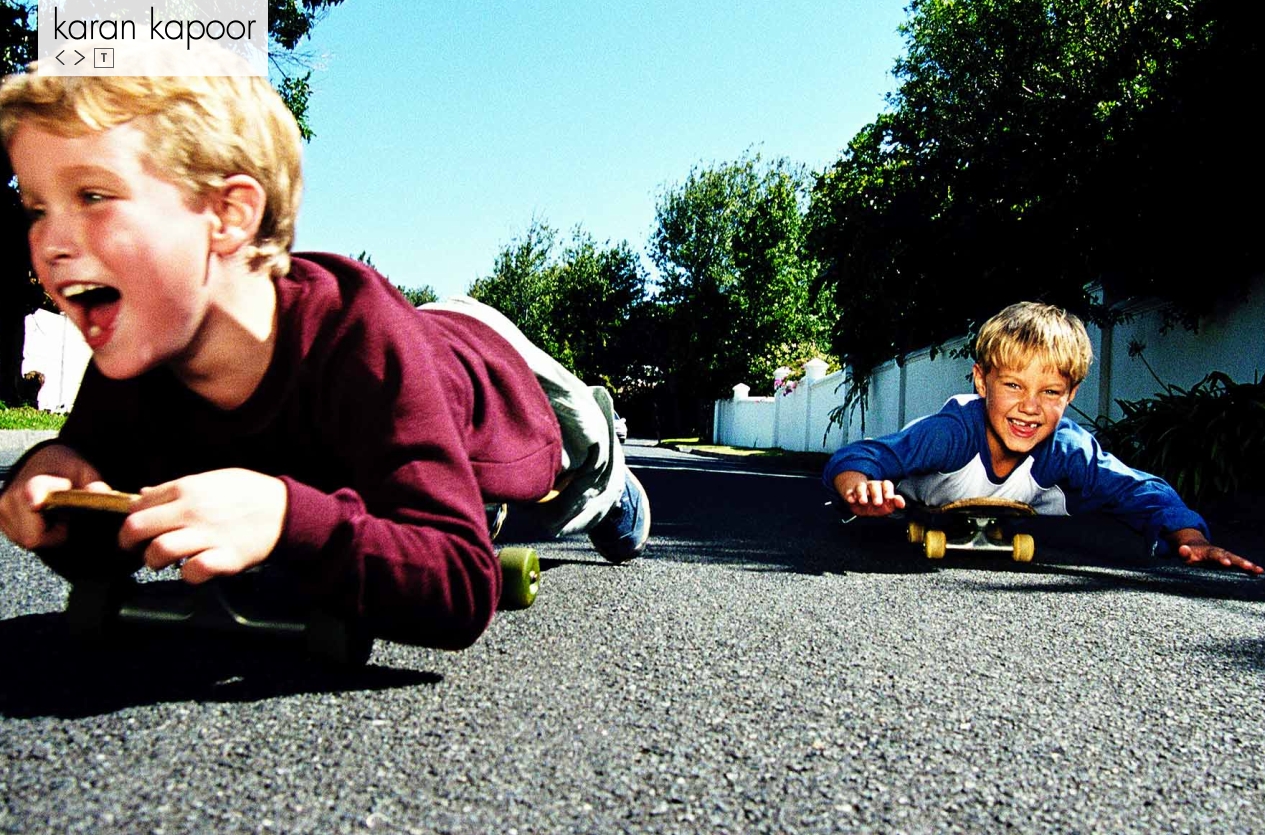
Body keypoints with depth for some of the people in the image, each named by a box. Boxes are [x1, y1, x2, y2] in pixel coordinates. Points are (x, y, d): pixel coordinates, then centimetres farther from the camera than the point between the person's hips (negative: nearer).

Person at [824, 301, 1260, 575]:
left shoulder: (1068, 448, -35)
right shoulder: (953, 432, -46)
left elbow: (1139, 492, -35)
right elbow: (853, 457, -52)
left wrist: (1191, 538, -56)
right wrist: (862, 490, -77)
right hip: (921, 516, -2)